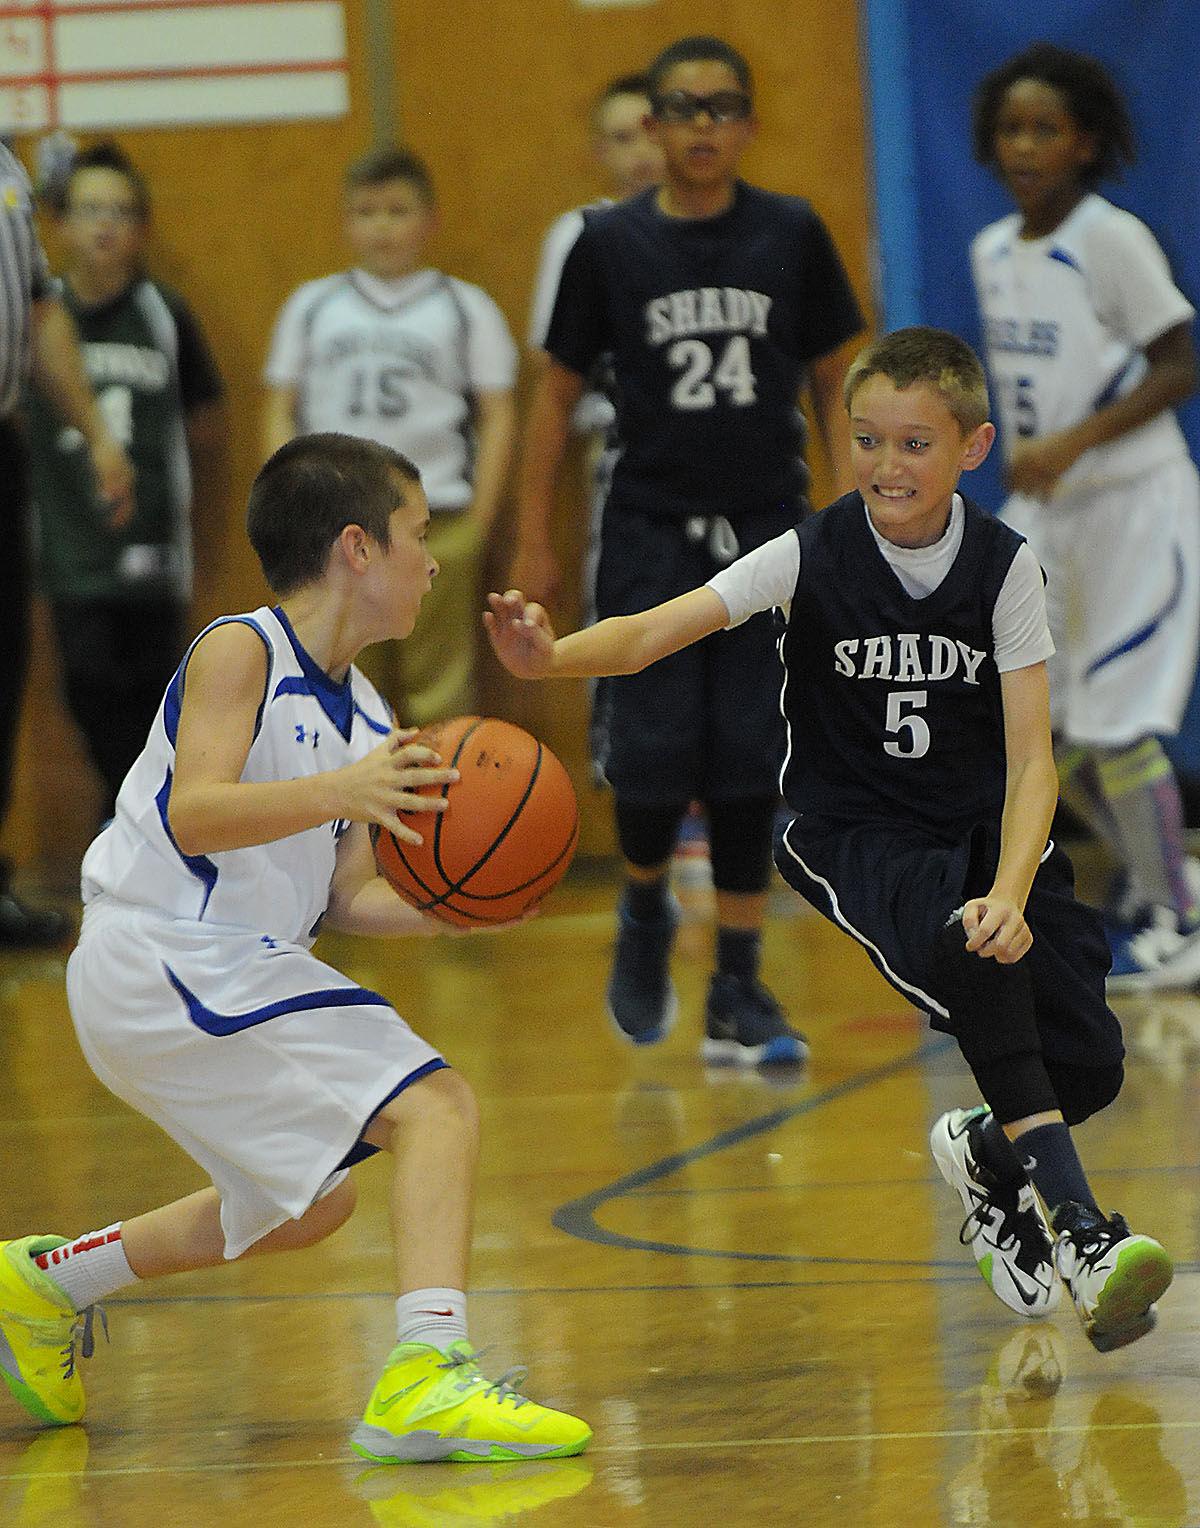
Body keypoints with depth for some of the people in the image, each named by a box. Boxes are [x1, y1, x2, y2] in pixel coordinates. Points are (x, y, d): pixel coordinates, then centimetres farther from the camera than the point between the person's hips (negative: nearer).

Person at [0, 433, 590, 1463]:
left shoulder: (364, 720, 14)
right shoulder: (241, 652, -11)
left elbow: (344, 897, 13)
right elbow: (194, 815, -24)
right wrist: (339, 792, -37)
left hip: (236, 973, 10)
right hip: (166, 962, -10)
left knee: (304, 1203, 30)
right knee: (436, 1106, -21)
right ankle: (428, 1375, -35)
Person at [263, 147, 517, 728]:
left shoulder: (465, 308, 8)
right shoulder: (311, 306, 14)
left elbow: (497, 415, 5)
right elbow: (280, 412, 13)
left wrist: (480, 517, -3)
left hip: (437, 521, -2)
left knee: (439, 690, -1)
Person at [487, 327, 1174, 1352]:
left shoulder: (1002, 565, -10)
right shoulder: (816, 556, -12)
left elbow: (1031, 758, -14)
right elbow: (658, 632, -25)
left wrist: (1010, 892, -32)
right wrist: (548, 656, -46)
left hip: (987, 827, 2)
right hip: (852, 833, -2)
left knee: (1088, 1066, -12)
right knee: (965, 954, -35)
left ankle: (989, 1156, 24)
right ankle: (1081, 1232, -36)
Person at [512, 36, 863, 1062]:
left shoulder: (791, 236, 1)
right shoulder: (610, 245, -2)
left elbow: (834, 381, 7)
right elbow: (558, 393, 5)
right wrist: (535, 543, 3)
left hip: (767, 534, 1)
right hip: (651, 532, -1)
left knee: (750, 767, -1)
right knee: (654, 759, -7)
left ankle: (737, 994, 7)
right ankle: (645, 913, 24)